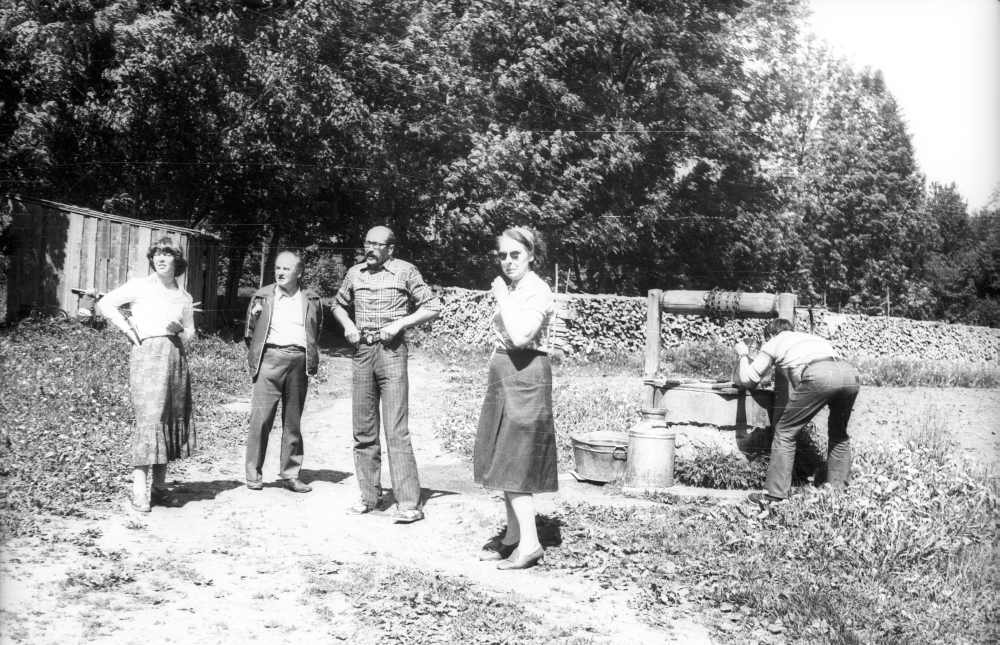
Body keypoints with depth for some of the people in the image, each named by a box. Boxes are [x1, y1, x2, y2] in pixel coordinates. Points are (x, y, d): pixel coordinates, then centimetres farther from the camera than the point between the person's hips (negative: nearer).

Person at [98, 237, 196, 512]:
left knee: (173, 418, 5)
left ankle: (159, 484, 14)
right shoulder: (139, 286, 4)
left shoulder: (184, 297, 16)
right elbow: (105, 304, -1)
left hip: (176, 354, 5)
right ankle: (139, 488, -16)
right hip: (147, 353, -5)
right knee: (148, 417, -15)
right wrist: (129, 330, -6)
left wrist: (179, 330, -1)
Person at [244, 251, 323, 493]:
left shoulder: (311, 300, 11)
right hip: (269, 358, -1)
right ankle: (253, 474, 1)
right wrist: (255, 357, 8)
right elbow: (250, 332, 16)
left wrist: (310, 359, 12)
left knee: (293, 421, 6)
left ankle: (290, 474, 12)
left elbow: (316, 331, 19)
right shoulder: (262, 297, 10)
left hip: (299, 361, 1)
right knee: (260, 418, -8)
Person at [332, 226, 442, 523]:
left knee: (396, 431, -11)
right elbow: (339, 305, 26)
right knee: (363, 430, 9)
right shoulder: (355, 273, 11)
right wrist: (347, 324, 5)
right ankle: (370, 495, 20)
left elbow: (433, 306, -1)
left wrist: (400, 323, -12)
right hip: (362, 352, 5)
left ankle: (409, 503, -8)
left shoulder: (405, 271, -2)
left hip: (391, 351, -5)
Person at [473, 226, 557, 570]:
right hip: (504, 375, 10)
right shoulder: (511, 288, 14)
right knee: (504, 461, 12)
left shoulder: (537, 291, -14)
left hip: (525, 377, -10)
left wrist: (502, 297, -19)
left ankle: (530, 543, -4)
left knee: (514, 463, -9)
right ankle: (513, 536, 20)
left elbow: (520, 336, -28)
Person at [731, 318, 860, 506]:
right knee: (839, 434, 25)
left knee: (785, 432, 6)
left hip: (818, 376, -5)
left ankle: (775, 494, 2)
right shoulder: (811, 337, 42)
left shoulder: (773, 343, 27)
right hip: (849, 371, 5)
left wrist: (743, 355, 44)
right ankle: (838, 488, 24)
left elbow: (746, 379, 25)